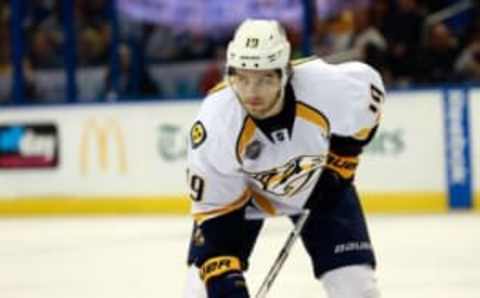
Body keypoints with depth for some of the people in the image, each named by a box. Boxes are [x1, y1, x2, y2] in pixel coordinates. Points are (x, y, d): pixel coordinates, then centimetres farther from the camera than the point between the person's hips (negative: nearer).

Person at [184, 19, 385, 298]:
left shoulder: (328, 85, -36)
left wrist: (341, 160, -8)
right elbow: (213, 209, -26)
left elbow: (369, 87, -11)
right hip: (240, 188, -1)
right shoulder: (214, 124, -36)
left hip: (319, 182, 1)